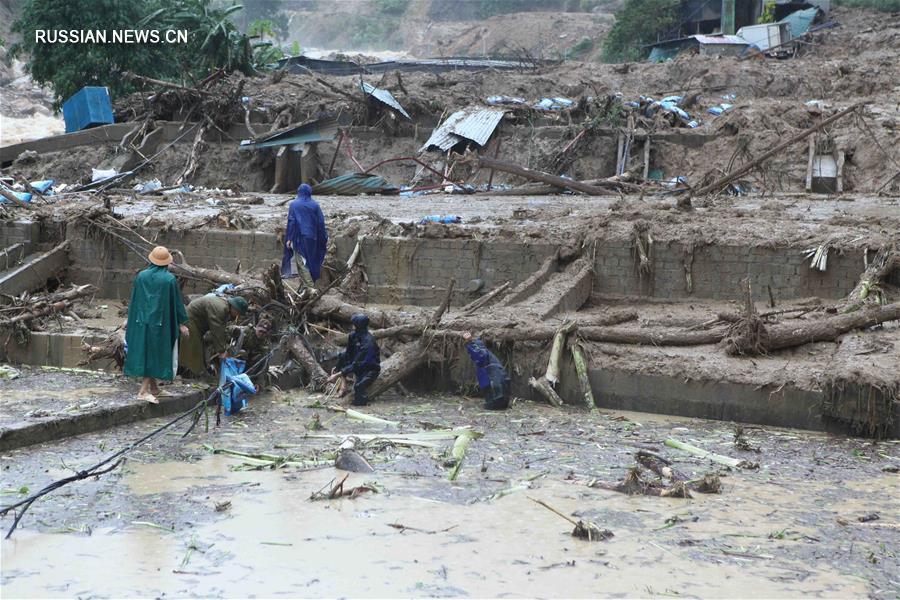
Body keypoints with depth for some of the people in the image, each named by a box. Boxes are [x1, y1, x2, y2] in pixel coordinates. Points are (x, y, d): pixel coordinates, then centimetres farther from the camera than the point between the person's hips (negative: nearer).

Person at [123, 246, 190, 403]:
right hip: (160, 322, -4)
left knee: (145, 353, 14)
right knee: (155, 355, 1)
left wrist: (130, 320, 17)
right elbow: (177, 302, -6)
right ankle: (143, 391, -5)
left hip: (142, 321, 4)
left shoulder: (141, 276, -1)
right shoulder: (169, 279, -11)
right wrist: (182, 323, 2)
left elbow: (134, 300, 6)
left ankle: (154, 389, 22)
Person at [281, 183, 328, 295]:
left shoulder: (294, 205, -4)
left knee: (302, 262, -4)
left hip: (299, 237, -3)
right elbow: (321, 222, 3)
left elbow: (291, 222, -8)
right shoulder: (315, 205, 3)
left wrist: (289, 238, -5)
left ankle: (310, 287, -16)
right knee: (311, 260, 16)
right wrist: (325, 238, 10)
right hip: (312, 238, 3)